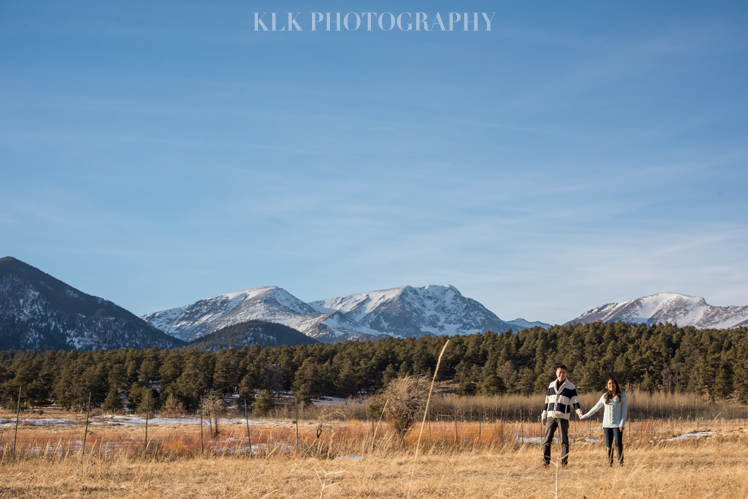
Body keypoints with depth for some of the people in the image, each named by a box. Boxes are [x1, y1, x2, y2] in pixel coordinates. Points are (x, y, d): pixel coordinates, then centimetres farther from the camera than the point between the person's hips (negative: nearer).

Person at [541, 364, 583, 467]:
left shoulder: (571, 386, 3)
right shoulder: (551, 385, 14)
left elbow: (575, 401, -2)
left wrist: (579, 413, -18)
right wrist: (544, 416, 18)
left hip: (563, 417, -3)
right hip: (551, 416, 3)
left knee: (564, 441, -3)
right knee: (547, 440, 0)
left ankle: (564, 461, 2)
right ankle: (546, 461, 5)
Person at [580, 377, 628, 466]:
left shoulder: (622, 396, 2)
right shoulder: (605, 396, 12)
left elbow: (624, 411, 1)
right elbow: (596, 408, 21)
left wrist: (622, 424, -9)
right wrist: (585, 416, 23)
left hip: (617, 425, -3)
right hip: (607, 425, 3)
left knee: (618, 444, -12)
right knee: (609, 445, 0)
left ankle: (620, 462, -5)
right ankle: (609, 463, 3)